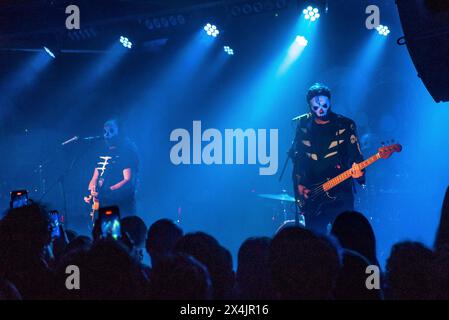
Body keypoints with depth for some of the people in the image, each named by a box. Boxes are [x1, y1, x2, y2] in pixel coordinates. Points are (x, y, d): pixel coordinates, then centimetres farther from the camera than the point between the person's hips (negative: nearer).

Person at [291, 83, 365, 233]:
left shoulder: (346, 125, 1)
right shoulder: (303, 125, 8)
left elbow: (356, 155, -3)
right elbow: (296, 156, 12)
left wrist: (358, 171, -24)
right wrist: (299, 184, 2)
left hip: (340, 193, -2)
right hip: (311, 194, 2)